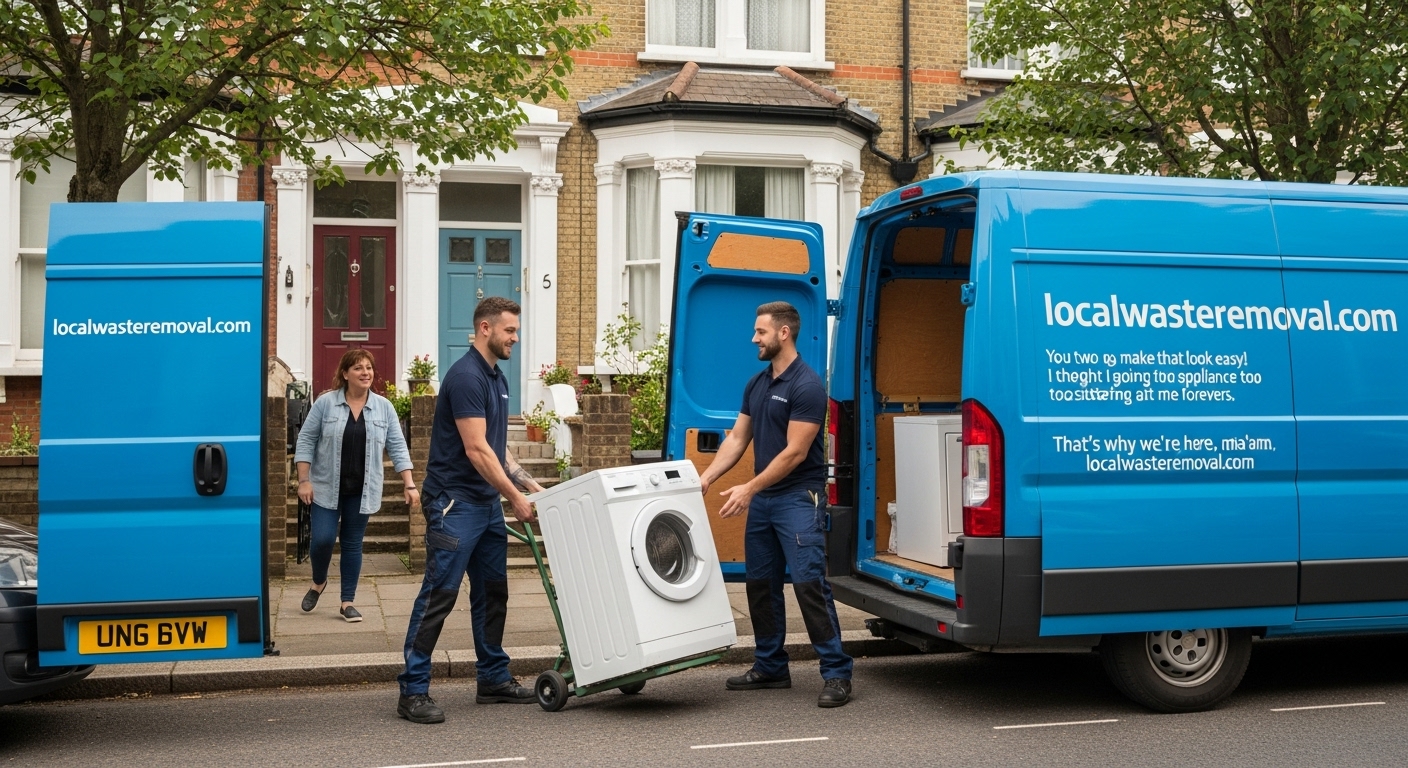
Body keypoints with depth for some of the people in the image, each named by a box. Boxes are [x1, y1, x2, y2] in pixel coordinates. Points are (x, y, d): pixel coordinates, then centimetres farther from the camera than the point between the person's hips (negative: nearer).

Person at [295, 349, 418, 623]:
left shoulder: (384, 407, 1)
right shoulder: (325, 402, -5)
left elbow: (397, 448, 0)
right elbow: (306, 441, -3)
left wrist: (409, 485, -6)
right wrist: (304, 480, -8)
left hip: (362, 490, 2)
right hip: (327, 487, -1)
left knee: (353, 544, 6)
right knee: (322, 539, -5)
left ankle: (348, 602, 15)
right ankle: (318, 583, 24)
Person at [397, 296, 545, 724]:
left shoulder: (497, 379, 15)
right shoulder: (465, 376, -15)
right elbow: (476, 450, -19)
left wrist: (531, 486, 12)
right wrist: (515, 498, -15)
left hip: (487, 502, 10)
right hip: (454, 502, -10)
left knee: (493, 592, 14)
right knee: (439, 594, -9)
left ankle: (494, 679, 23)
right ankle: (413, 691, -5)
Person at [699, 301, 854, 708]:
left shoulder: (806, 385, -15)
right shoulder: (756, 384, 11)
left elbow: (794, 452, -18)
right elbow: (737, 438, 13)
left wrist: (749, 489, -18)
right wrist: (706, 478, 2)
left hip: (798, 497, -9)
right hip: (762, 498, 9)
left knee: (808, 581, -13)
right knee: (760, 583, 12)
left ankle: (836, 672, -8)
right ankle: (770, 667, 22)